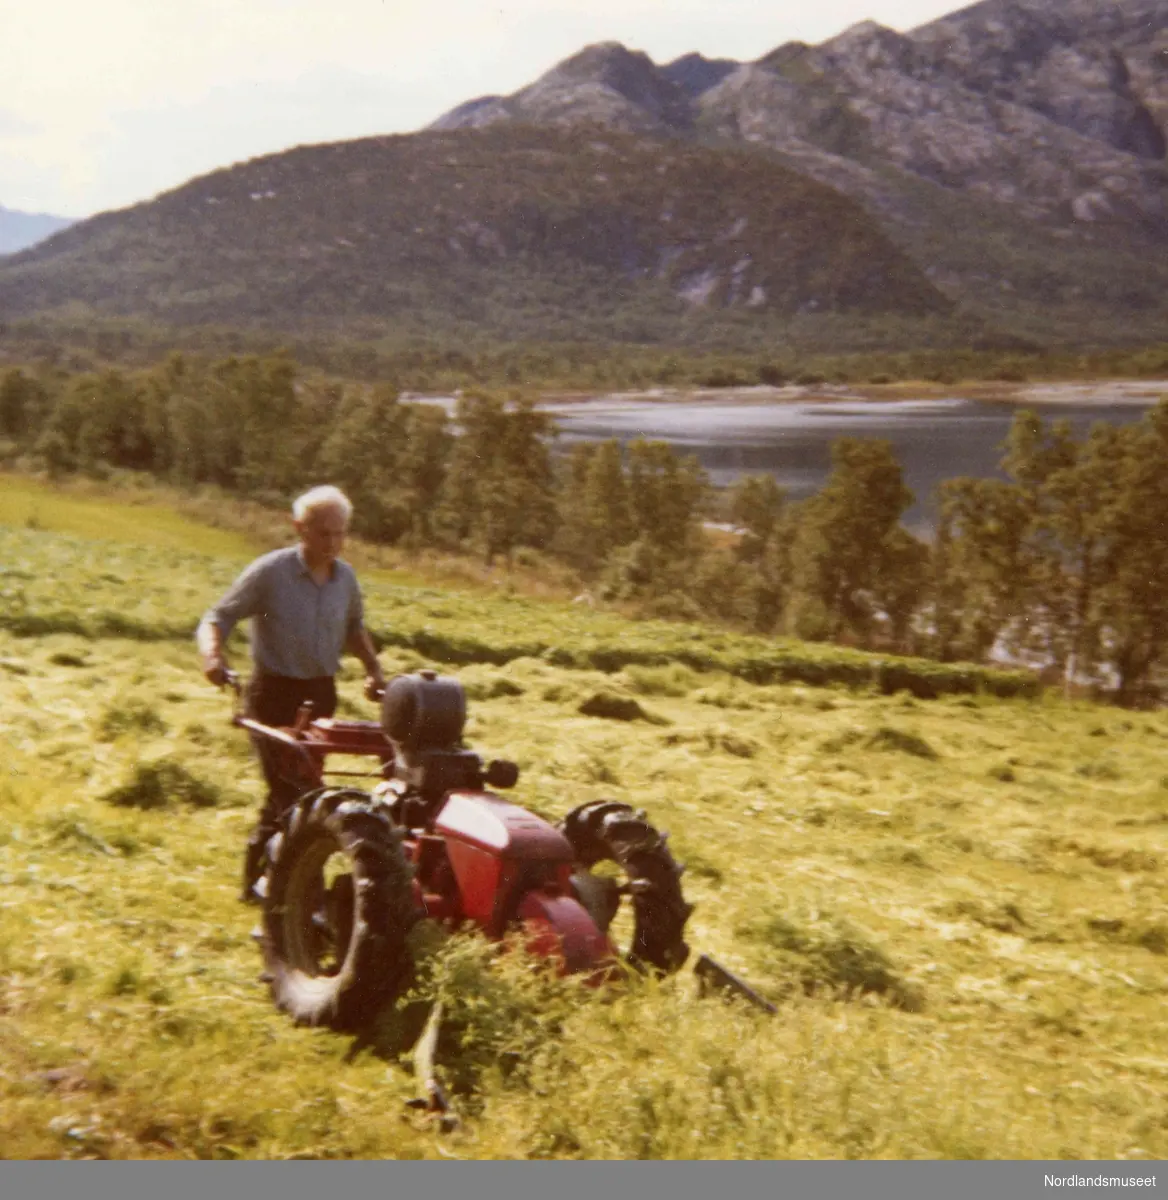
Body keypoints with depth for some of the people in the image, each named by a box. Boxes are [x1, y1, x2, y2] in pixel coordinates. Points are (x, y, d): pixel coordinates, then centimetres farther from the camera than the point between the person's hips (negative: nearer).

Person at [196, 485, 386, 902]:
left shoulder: (345, 577, 5)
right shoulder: (270, 571, -11)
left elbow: (354, 628, 24)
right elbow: (216, 619, -10)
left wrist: (373, 668, 11)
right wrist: (213, 655, -30)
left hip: (321, 694, 6)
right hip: (275, 694, -5)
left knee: (289, 793, 12)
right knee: (293, 794, -11)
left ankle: (257, 879, 28)